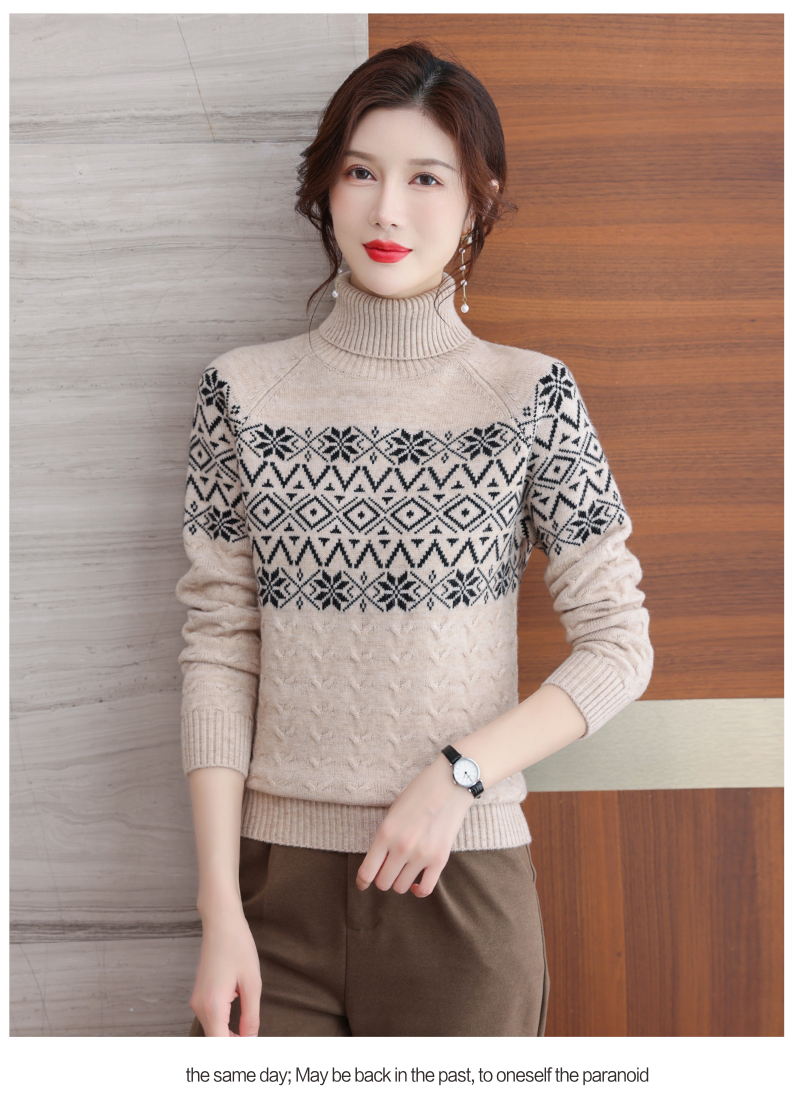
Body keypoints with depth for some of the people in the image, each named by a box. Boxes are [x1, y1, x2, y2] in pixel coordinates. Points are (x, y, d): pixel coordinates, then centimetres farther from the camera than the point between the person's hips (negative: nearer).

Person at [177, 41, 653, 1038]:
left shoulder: (531, 396, -2)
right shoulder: (244, 392, 1)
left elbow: (618, 647, -1)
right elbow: (218, 654, -1)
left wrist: (457, 774, -12)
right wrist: (220, 908, -5)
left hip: (464, 882, 0)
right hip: (277, 882, 1)